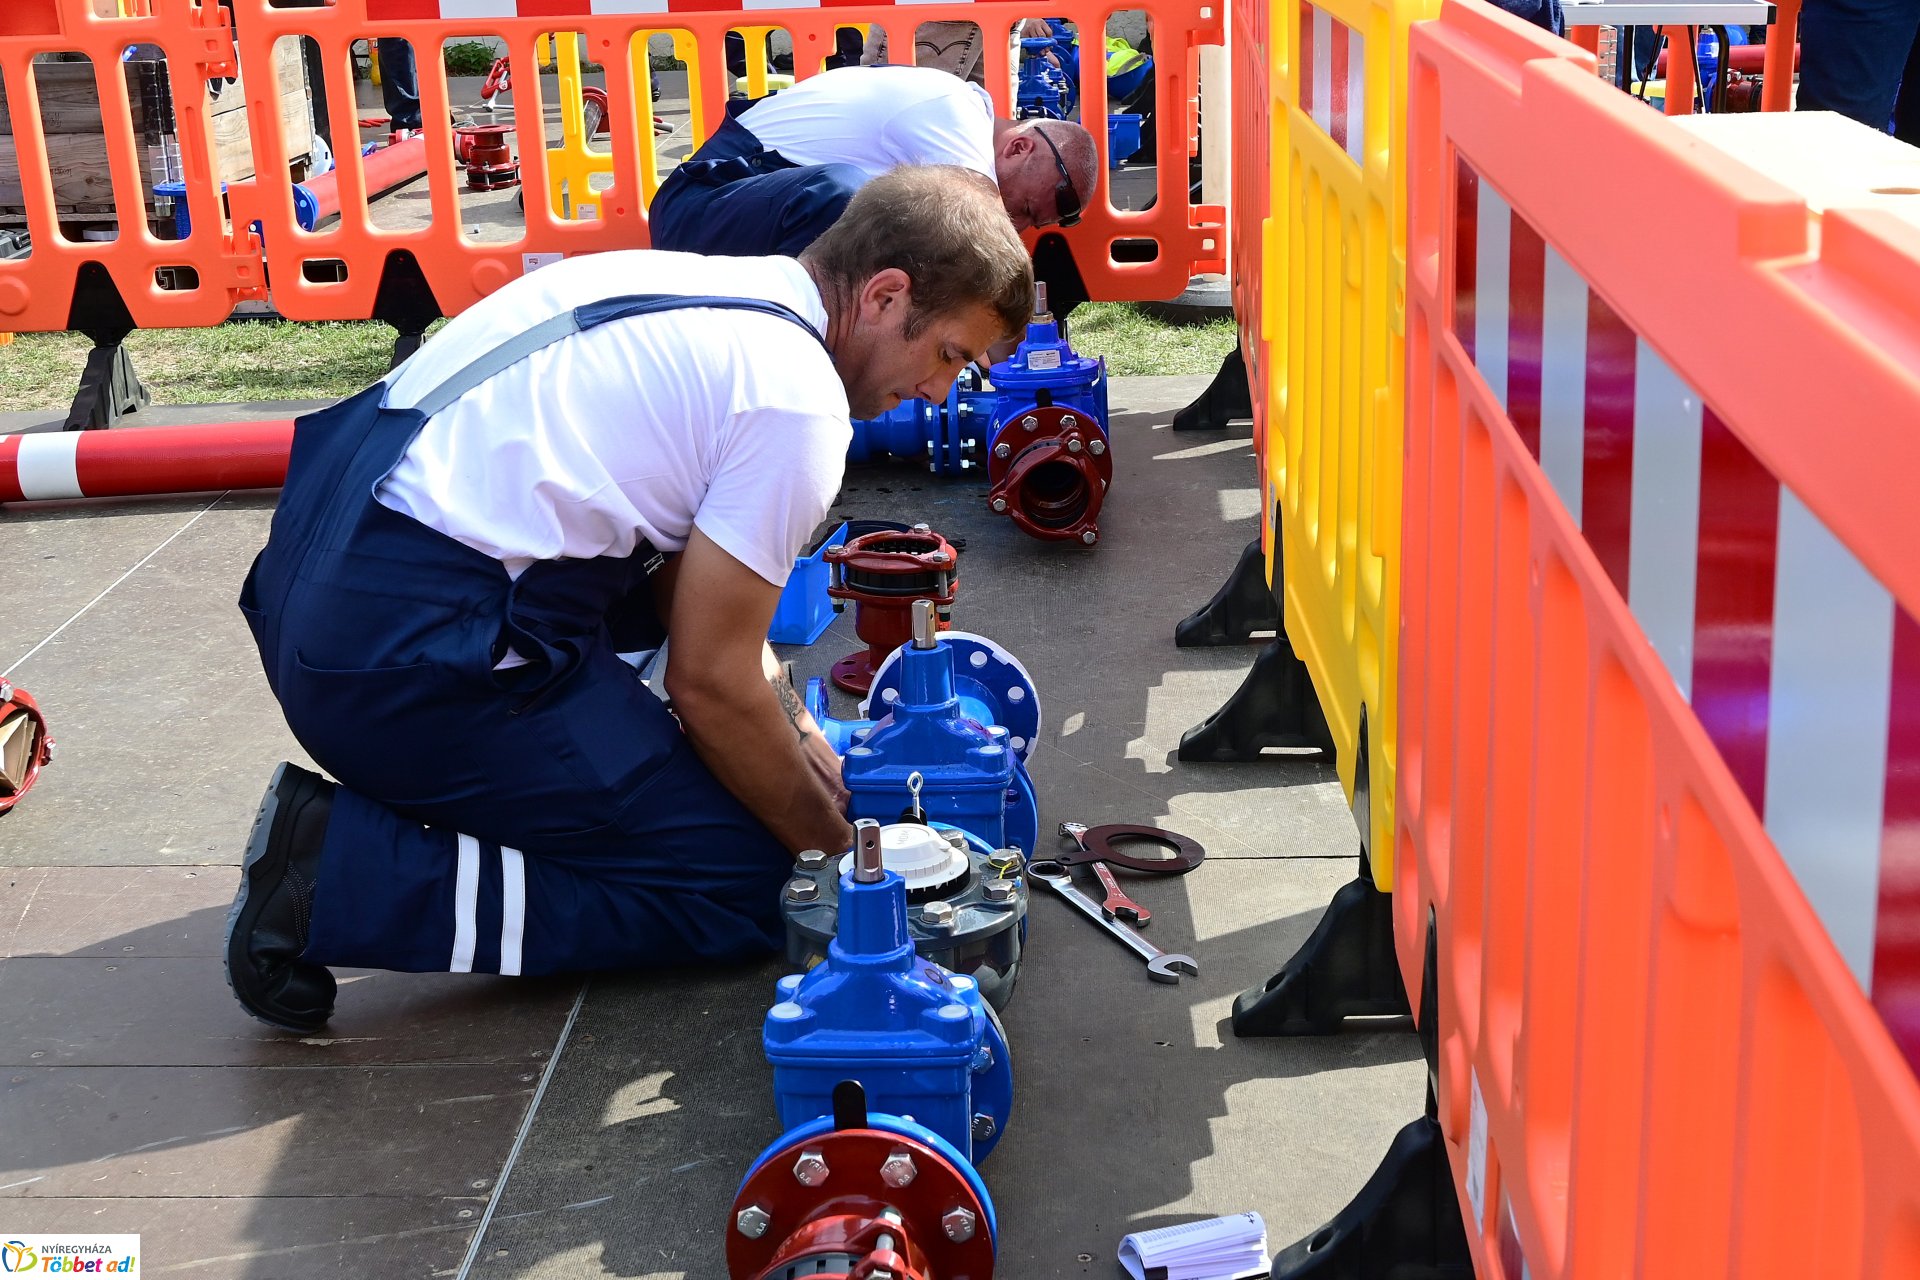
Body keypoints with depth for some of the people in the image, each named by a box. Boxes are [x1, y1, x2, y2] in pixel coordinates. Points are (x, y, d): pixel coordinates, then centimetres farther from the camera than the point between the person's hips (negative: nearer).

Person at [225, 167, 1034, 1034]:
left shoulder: (708, 284, 16)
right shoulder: (796, 400, -12)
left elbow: (682, 585, 23)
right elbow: (710, 681, -8)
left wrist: (806, 744, 20)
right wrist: (831, 839, 8)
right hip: (407, 659, -10)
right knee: (736, 888, -1)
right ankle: (344, 876, -8)